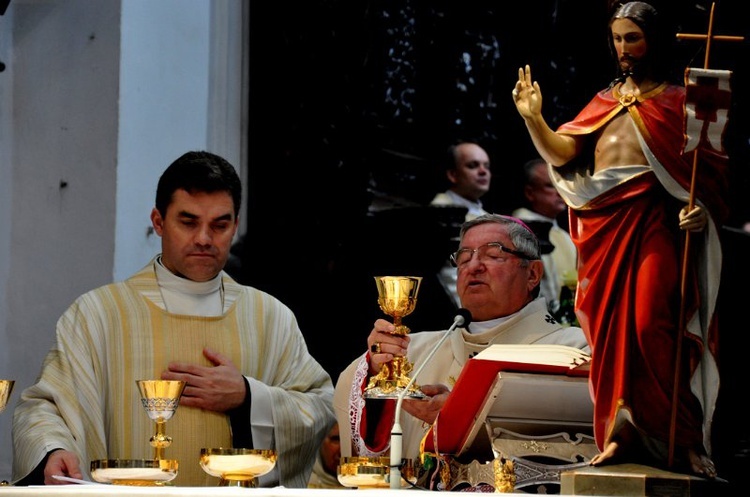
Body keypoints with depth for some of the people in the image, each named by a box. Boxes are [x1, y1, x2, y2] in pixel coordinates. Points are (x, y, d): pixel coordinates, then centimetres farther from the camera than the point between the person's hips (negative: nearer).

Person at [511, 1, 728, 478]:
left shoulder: (676, 100, 9)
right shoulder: (604, 100, 22)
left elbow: (709, 167, 3)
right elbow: (562, 153, 12)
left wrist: (700, 207, -16)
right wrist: (533, 117, -5)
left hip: (652, 221, -5)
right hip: (603, 222, 5)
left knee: (649, 322, -16)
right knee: (609, 327, 1)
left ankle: (679, 434, -7)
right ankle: (620, 431, 5)